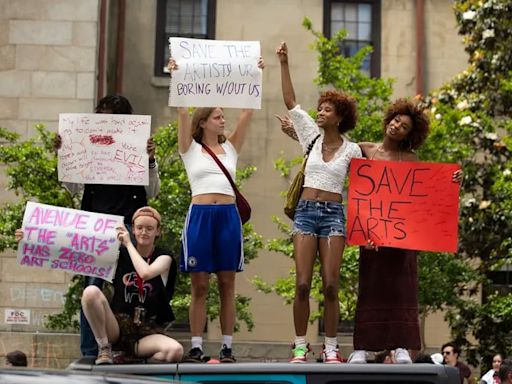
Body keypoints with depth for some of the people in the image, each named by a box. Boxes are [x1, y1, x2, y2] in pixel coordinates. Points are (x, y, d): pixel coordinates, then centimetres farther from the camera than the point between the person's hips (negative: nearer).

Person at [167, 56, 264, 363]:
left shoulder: (231, 148, 15)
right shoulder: (191, 149, 8)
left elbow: (247, 113, 9)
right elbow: (183, 112, -3)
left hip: (228, 216, 2)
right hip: (200, 215, -2)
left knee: (227, 285, 4)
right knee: (200, 286, 0)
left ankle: (227, 348, 7)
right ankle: (197, 347, 5)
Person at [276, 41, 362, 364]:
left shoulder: (351, 150, 4)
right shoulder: (312, 136, 9)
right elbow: (290, 102, 8)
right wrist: (284, 64, 3)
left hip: (334, 214, -2)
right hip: (306, 211, 2)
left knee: (331, 286, -4)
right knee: (302, 285, -4)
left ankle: (331, 349, 4)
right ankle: (300, 347, 3)